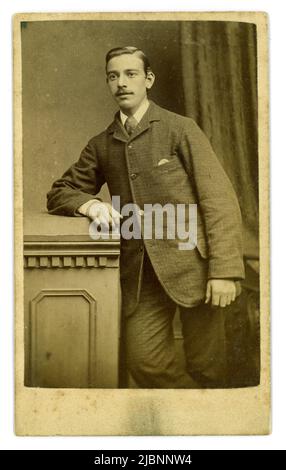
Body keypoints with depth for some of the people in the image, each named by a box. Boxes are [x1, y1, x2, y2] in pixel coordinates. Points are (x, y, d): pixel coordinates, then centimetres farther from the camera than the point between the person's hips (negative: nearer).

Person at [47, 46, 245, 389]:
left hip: (193, 263, -3)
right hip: (141, 271, 3)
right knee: (144, 364, -4)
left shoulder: (180, 129, 1)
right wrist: (90, 204, -5)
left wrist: (225, 271, -15)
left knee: (205, 369, 2)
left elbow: (220, 199, -5)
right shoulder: (100, 146, 13)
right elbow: (60, 193, 19)